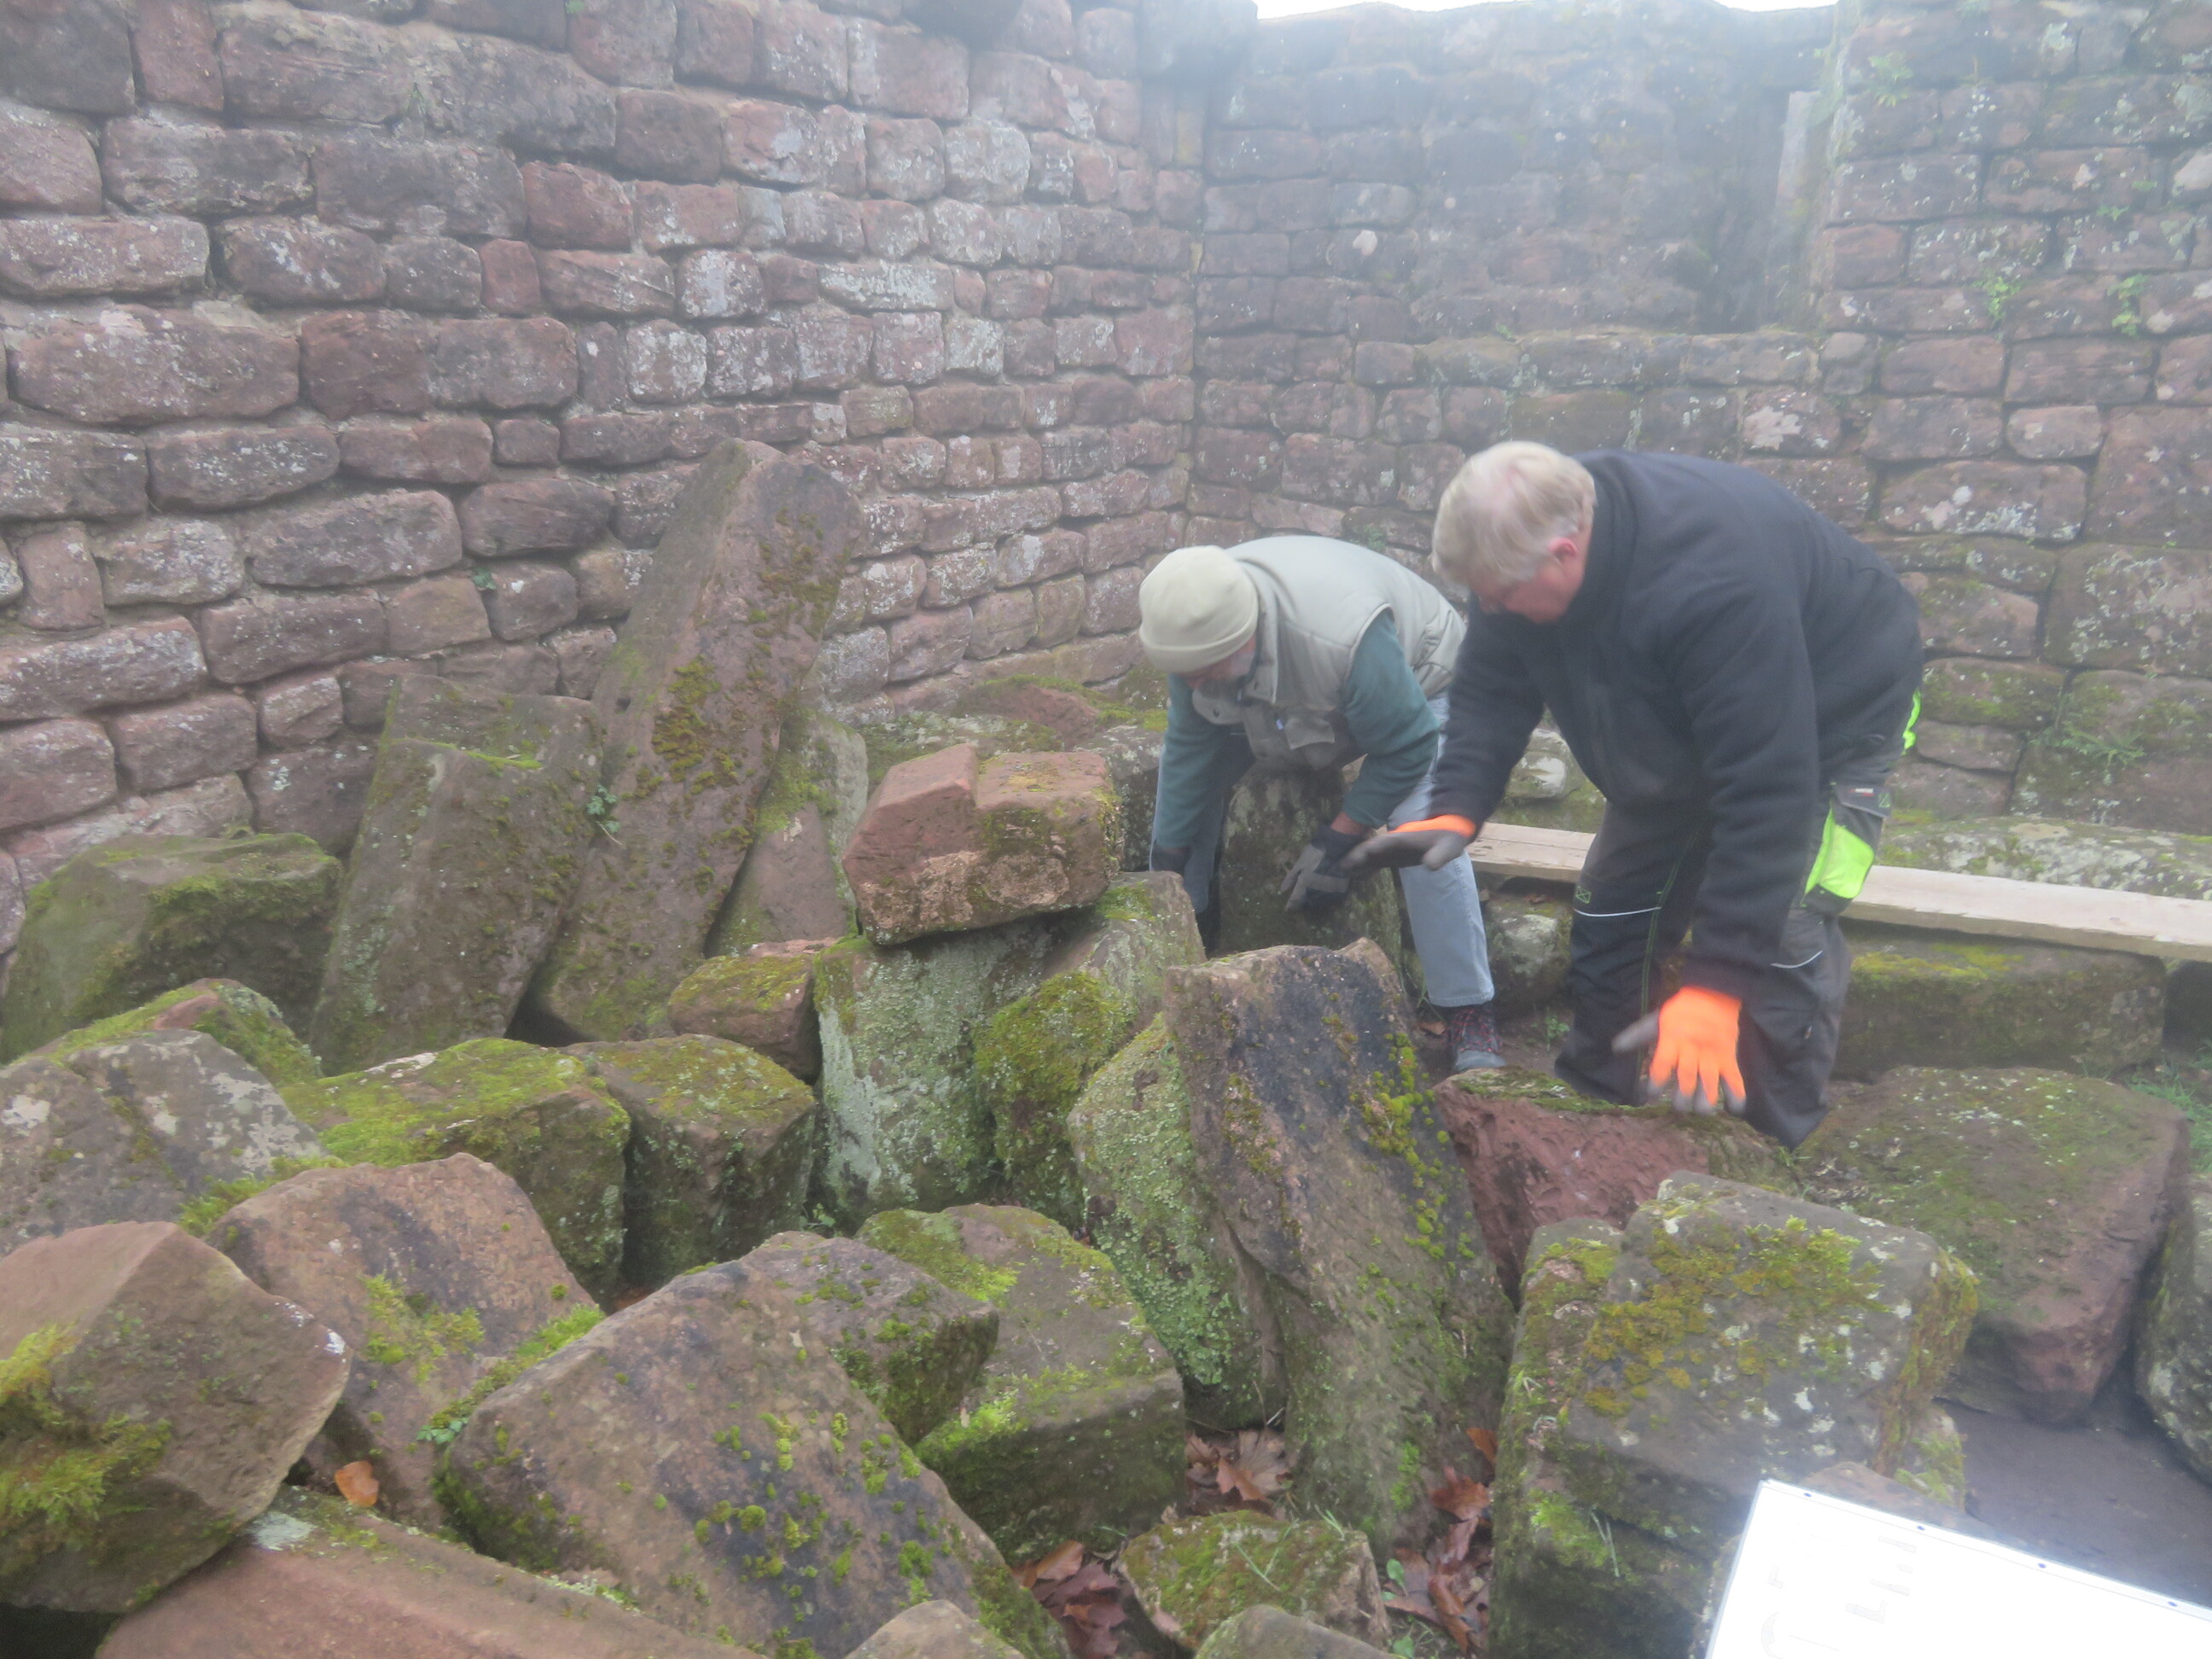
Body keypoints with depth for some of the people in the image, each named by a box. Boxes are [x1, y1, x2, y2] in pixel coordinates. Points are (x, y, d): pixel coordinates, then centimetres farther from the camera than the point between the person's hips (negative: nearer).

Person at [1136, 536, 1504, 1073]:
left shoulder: (1343, 640, -46)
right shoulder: (1196, 627, -28)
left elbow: (1407, 747, -32)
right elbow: (1191, 749, -16)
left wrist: (1336, 842, -28)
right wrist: (1168, 864, -13)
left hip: (1413, 682, -5)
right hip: (1287, 696, 6)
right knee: (1179, 765, -6)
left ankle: (1469, 1018, -16)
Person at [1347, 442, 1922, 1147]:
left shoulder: (1714, 586, -44)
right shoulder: (1524, 549, -22)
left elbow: (1766, 790, -42)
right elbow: (1491, 692, -13)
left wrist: (1714, 984, -43)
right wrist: (1455, 810, -33)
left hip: (1831, 715, -7)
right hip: (1681, 736, 7)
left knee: (1782, 928, -19)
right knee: (1613, 904, 6)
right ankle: (1594, 1100, 22)